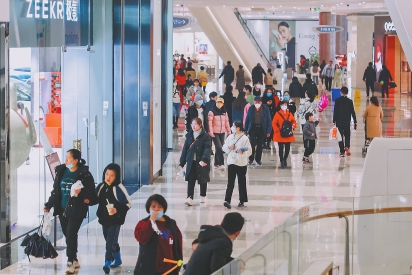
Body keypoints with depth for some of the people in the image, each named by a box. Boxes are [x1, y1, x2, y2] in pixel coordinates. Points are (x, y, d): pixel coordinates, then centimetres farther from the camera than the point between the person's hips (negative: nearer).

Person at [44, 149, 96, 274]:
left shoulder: (84, 175, -9)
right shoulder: (61, 171, 5)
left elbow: (91, 193, -6)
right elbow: (55, 190, 12)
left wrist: (81, 192, -25)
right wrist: (49, 205, 8)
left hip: (76, 210, -5)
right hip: (62, 209, 5)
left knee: (71, 234, -12)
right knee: (67, 235, 10)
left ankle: (70, 262, -7)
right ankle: (75, 260, 23)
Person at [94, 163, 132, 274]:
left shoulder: (119, 188, -15)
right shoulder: (101, 187, 3)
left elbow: (128, 203, -14)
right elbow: (96, 200, 14)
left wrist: (117, 210, -26)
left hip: (115, 219, -7)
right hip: (104, 219, 7)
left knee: (111, 241, -12)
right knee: (110, 240, 18)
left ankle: (107, 263, -16)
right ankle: (117, 259, 35)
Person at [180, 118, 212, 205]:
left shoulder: (205, 136, -7)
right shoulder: (189, 136, 7)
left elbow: (208, 148, -18)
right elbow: (185, 149, 9)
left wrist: (204, 159, -31)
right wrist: (182, 162, 8)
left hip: (202, 162, -3)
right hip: (191, 162, 3)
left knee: (203, 180, 11)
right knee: (190, 180, -7)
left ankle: (203, 196, 29)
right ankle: (190, 198, -13)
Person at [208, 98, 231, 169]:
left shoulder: (224, 112, 10)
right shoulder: (212, 112, -6)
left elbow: (227, 122, 14)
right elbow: (209, 123, -11)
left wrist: (229, 131, 12)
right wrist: (211, 132, -17)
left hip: (222, 133, 5)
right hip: (215, 133, -5)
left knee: (219, 148, 7)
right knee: (219, 147, -14)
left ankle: (216, 163, 16)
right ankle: (221, 163, -16)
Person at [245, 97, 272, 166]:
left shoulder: (265, 109, -6)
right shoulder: (251, 109, -3)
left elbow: (269, 120, -3)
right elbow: (247, 119, 4)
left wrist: (268, 131, -8)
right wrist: (246, 130, 1)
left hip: (261, 129, 0)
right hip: (253, 128, 0)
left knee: (259, 145, 6)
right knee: (252, 144, -6)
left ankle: (258, 160, 17)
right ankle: (251, 159, 8)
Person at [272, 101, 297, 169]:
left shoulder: (289, 113, 5)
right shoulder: (278, 114, -6)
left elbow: (293, 121, 12)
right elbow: (274, 123, -8)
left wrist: (293, 126, -6)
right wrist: (278, 130, -16)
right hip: (280, 135, -3)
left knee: (287, 148, 7)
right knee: (281, 149, 1)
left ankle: (285, 159, 31)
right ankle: (281, 162, 10)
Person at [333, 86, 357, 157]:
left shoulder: (337, 101, -3)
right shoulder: (350, 101, -1)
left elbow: (335, 111, -4)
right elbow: (353, 112, 1)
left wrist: (334, 121, 1)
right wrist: (355, 122, 6)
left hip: (339, 121, -1)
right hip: (347, 122, 1)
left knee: (341, 137, 4)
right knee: (347, 135, 13)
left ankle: (342, 152, 2)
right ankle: (347, 147, -13)